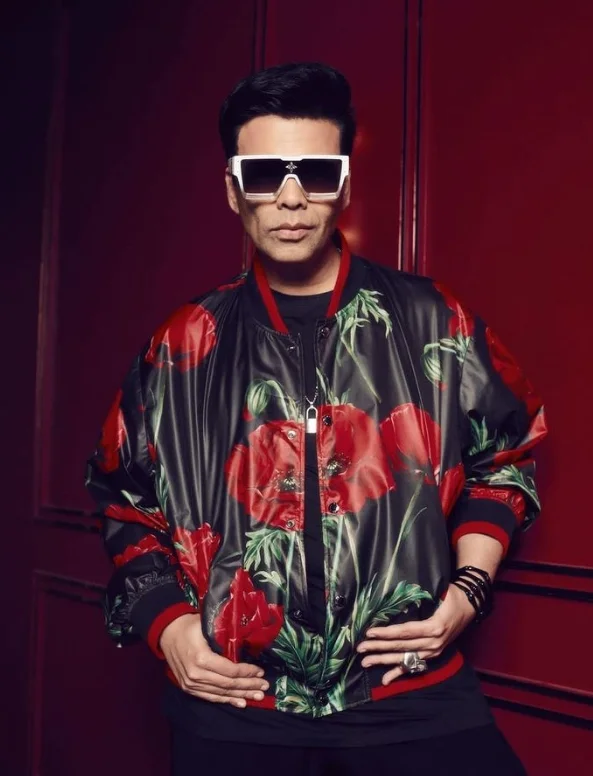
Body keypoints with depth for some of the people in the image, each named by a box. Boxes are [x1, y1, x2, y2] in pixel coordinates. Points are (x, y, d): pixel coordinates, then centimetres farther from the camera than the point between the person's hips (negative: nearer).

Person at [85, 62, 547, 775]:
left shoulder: (436, 326, -1)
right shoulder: (183, 349, 1)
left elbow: (503, 459, 11)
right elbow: (126, 499, 12)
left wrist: (468, 587, 0)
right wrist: (165, 622, 0)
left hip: (413, 696, 0)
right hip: (233, 702, 1)